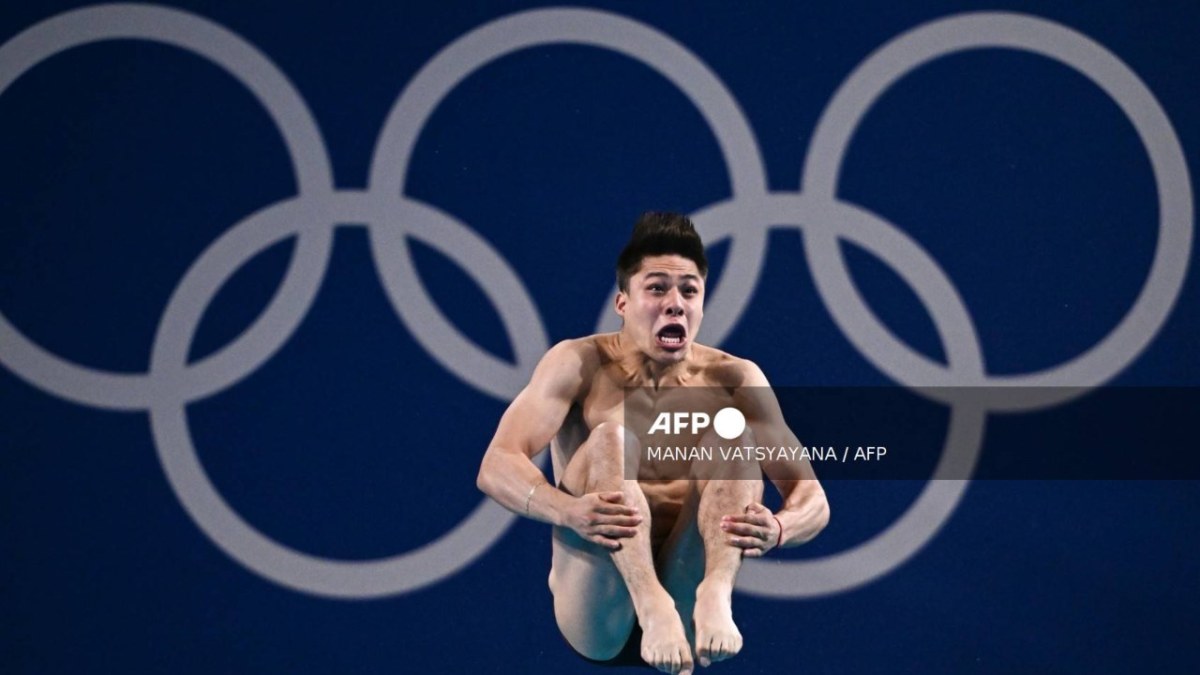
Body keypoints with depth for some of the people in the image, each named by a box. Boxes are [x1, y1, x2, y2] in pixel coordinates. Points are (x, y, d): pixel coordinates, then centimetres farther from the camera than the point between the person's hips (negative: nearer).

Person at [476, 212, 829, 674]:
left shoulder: (734, 378, 5)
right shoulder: (581, 364, 0)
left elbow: (812, 497, 0)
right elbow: (496, 468, -13)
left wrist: (778, 528, -26)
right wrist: (569, 511, -34)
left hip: (685, 589, 2)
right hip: (596, 613, -2)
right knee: (611, 434, -23)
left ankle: (716, 595, -40)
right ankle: (651, 605, -45)